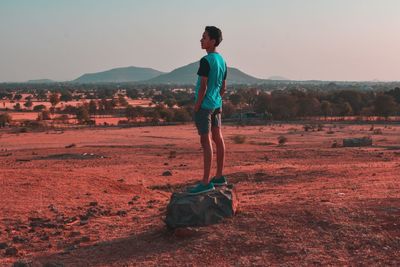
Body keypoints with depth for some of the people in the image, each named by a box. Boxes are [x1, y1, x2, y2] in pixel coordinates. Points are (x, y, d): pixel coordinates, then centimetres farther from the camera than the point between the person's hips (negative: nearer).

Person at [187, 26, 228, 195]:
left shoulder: (206, 61, -15)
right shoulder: (222, 60, 11)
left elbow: (203, 86, -18)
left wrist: (196, 107, -12)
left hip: (205, 105, -9)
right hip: (216, 105, 9)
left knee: (206, 141, -7)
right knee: (218, 138, 13)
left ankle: (206, 182, -5)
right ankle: (219, 177, 23)